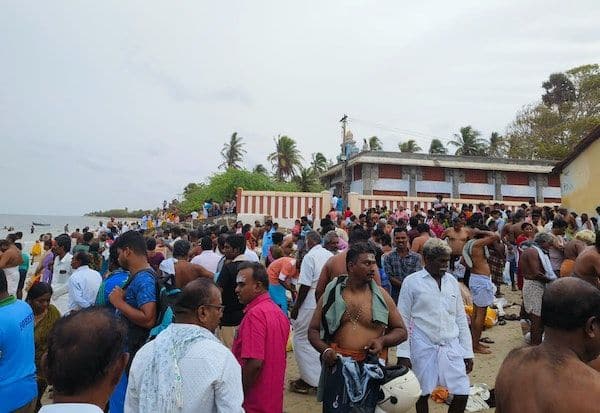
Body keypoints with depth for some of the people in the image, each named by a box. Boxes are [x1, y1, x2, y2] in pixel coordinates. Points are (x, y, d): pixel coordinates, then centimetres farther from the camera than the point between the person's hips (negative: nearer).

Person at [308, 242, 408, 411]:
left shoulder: (381, 295, 0)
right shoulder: (332, 294, 0)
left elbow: (401, 331, 8)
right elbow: (313, 330, 5)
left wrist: (383, 341, -10)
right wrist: (325, 350, -12)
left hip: (371, 369, 1)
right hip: (337, 367, 0)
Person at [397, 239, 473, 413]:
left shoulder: (452, 281, 6)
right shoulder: (411, 282, -7)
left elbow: (461, 318, 10)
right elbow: (403, 320, -5)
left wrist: (468, 351, 8)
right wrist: (403, 354, -7)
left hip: (451, 347, 4)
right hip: (423, 348, -3)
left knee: (462, 394, 4)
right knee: (423, 394, 9)